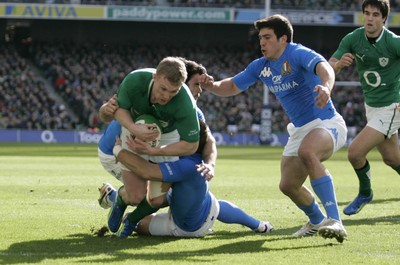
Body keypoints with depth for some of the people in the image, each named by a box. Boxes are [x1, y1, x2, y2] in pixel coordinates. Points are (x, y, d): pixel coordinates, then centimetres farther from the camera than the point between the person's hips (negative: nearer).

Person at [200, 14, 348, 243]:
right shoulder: (261, 66, 5)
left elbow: (324, 68, -39)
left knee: (307, 151, -39)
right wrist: (212, 85, -8)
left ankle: (334, 221, -43)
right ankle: (317, 221, 39)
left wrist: (326, 87, -63)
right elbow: (232, 87, 14)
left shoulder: (297, 54, -19)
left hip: (326, 123, -9)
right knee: (288, 185, 7)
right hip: (300, 129, 9)